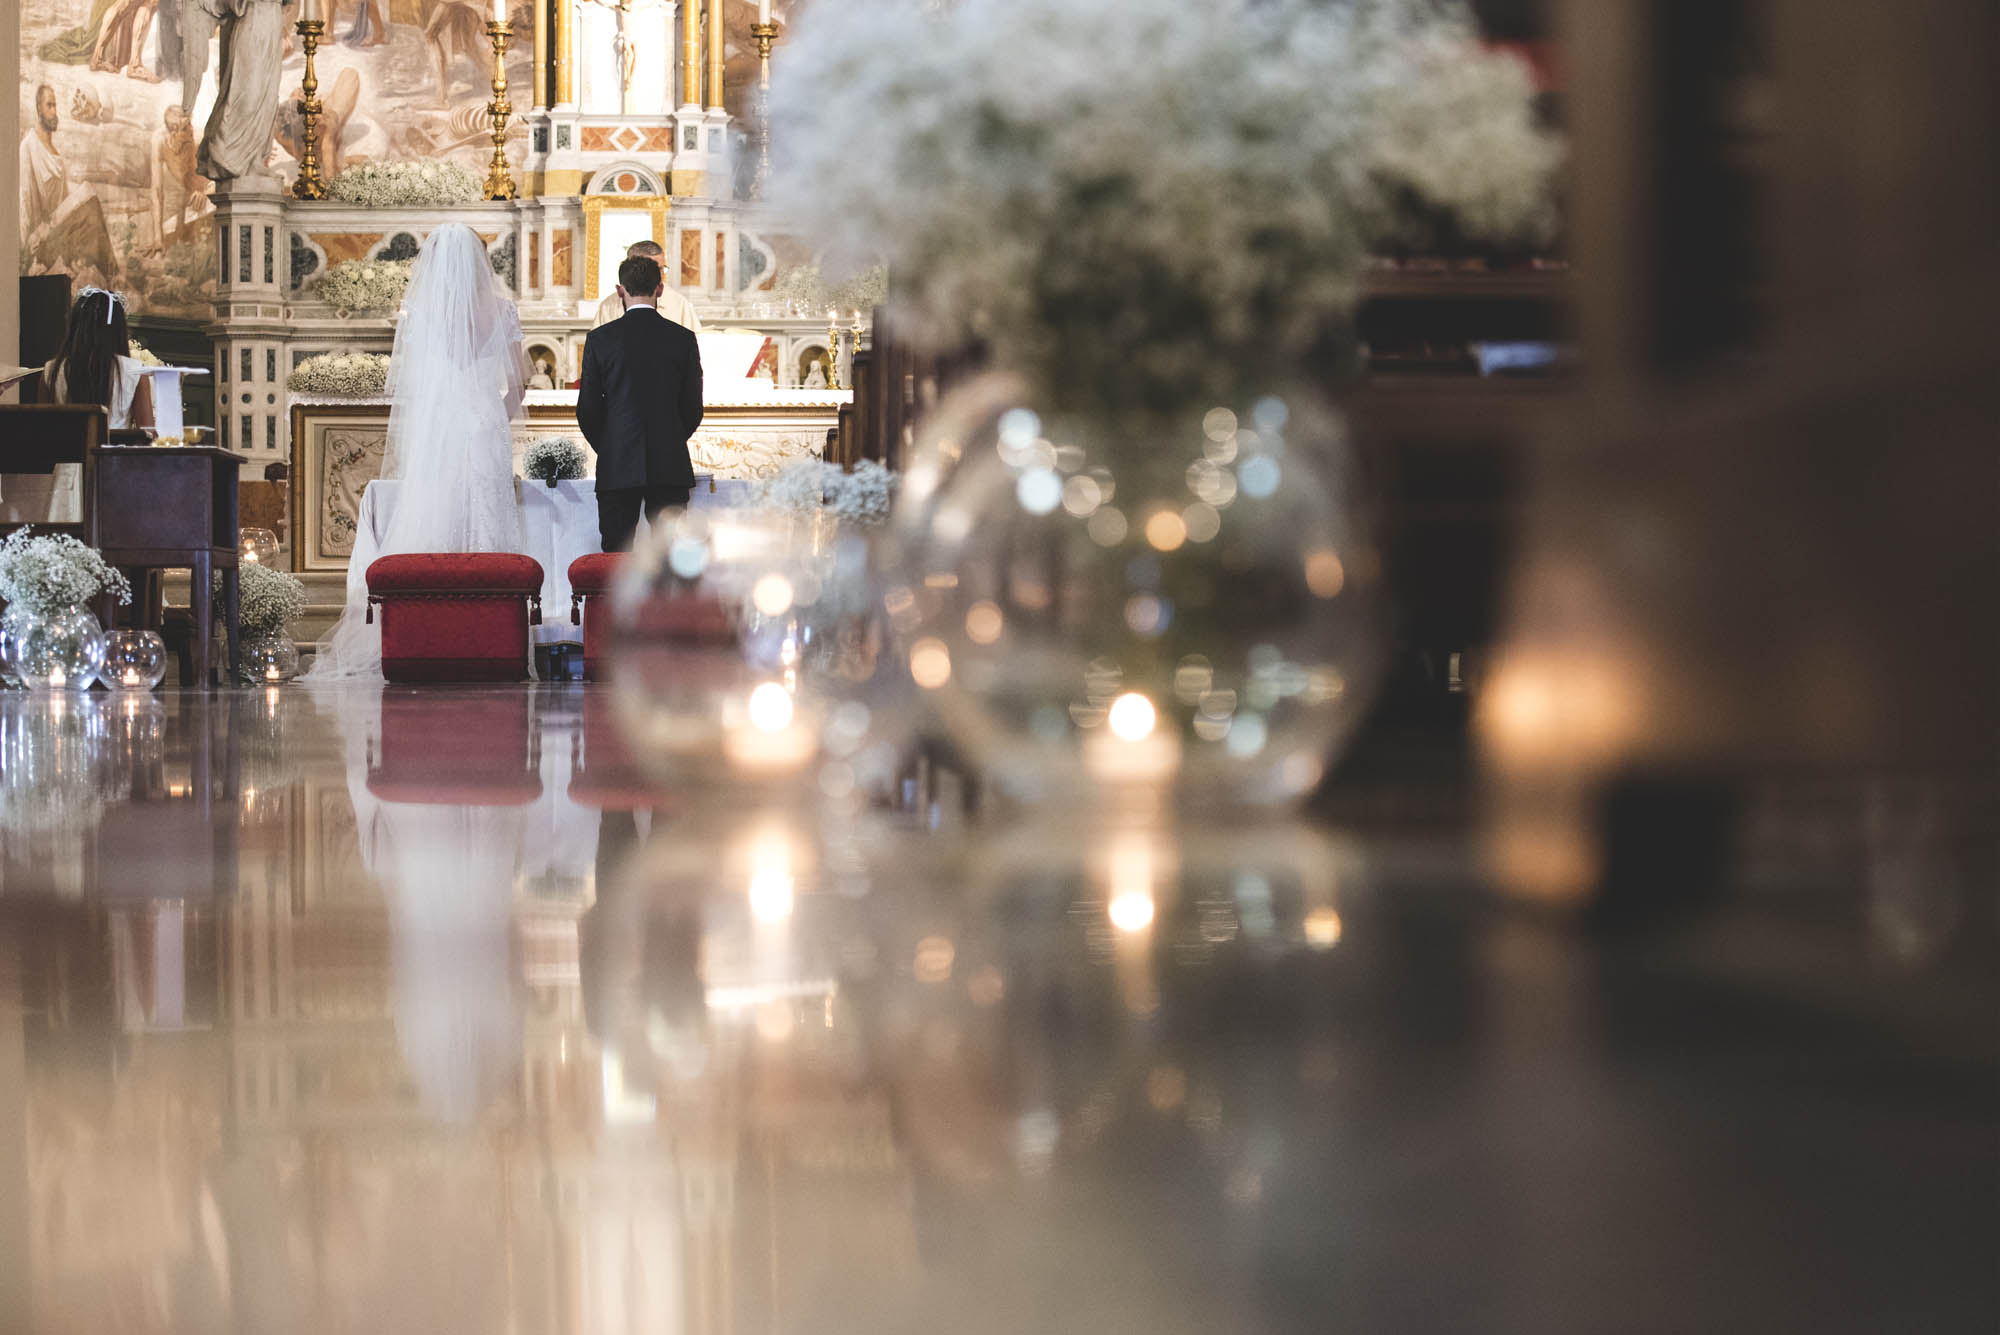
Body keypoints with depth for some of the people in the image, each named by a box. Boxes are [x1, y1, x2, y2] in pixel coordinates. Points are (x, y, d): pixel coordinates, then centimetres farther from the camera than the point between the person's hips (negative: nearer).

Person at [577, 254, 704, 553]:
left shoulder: (600, 339, -2)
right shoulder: (684, 339, 1)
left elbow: (587, 409, 1)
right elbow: (693, 408, 5)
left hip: (617, 468, -1)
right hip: (670, 467, 1)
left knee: (616, 554, 2)